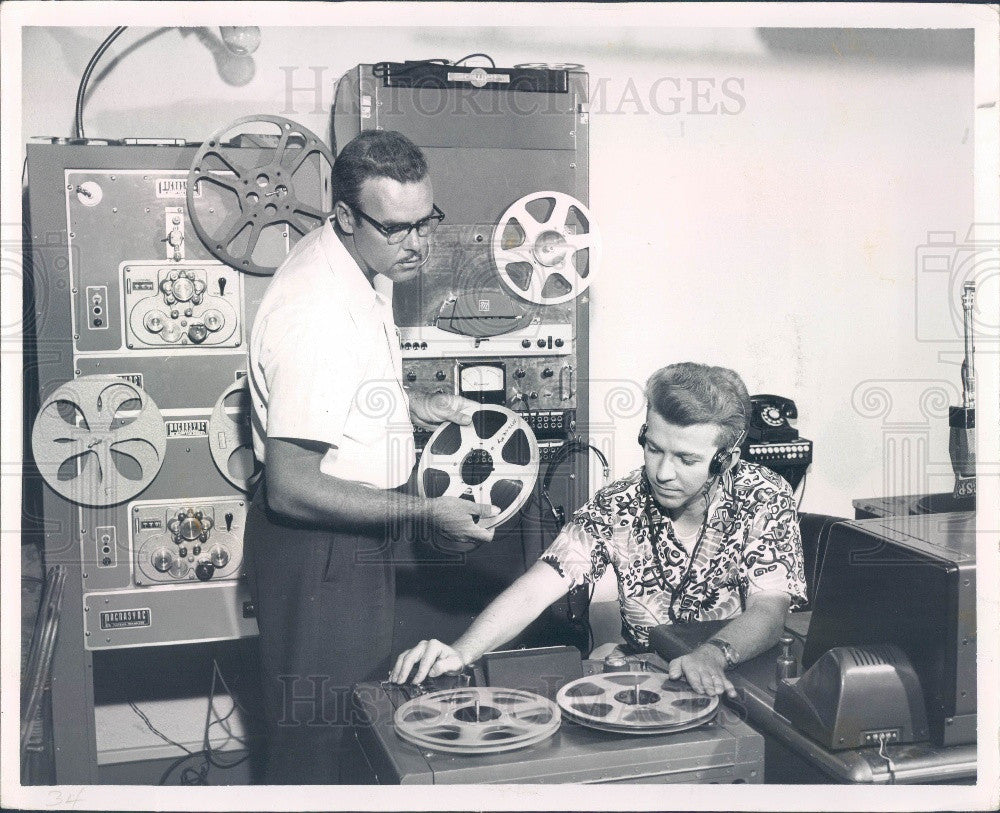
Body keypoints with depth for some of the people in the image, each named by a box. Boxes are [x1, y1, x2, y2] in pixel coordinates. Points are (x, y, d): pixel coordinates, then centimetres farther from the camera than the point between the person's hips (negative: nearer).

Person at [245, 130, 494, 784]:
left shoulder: (367, 266, 2)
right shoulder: (318, 312, -29)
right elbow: (290, 489, -29)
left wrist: (413, 403, 6)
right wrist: (422, 514, -28)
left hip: (360, 534, 10)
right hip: (317, 545, -10)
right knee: (315, 736, 6)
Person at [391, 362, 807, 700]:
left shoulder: (764, 498, -10)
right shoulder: (618, 506, -7)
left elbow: (768, 611, -20)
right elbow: (534, 590, -14)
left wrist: (713, 655, -44)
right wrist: (460, 652, -32)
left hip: (739, 679, -2)